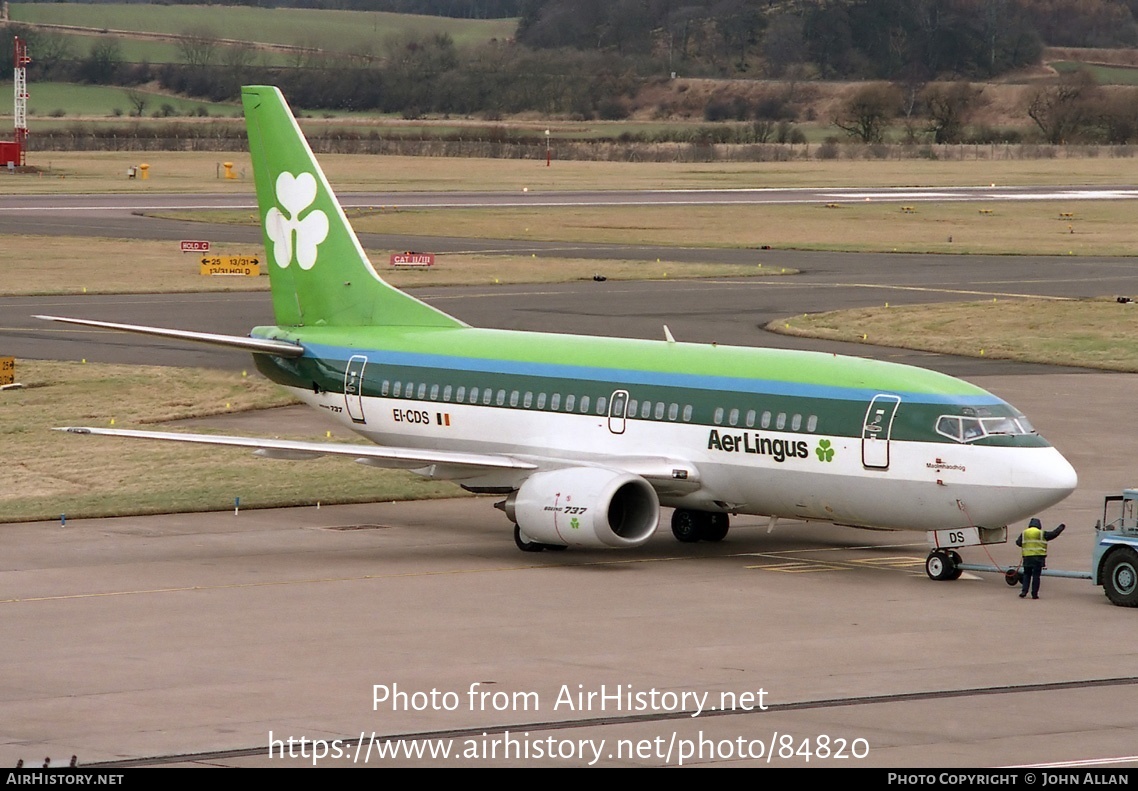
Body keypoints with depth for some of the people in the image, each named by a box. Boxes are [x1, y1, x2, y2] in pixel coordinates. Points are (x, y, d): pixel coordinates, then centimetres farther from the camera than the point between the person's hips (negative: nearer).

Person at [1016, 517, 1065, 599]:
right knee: (1036, 576, 0)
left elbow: (1018, 542, 9)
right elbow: (1054, 534, 5)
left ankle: (1024, 592, 1)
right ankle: (1034, 594, 0)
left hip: (1027, 557, 2)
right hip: (1038, 557, -2)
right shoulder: (1042, 534, -1)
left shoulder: (1024, 533, 6)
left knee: (1026, 574, 12)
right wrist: (1061, 527, 22)